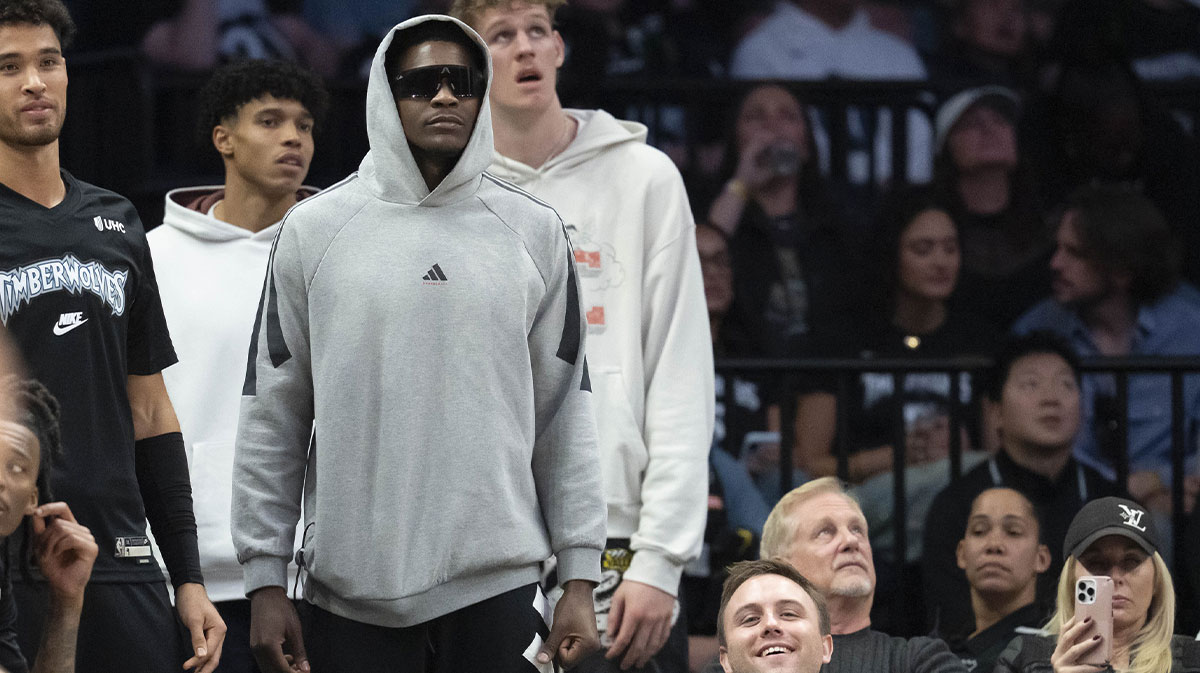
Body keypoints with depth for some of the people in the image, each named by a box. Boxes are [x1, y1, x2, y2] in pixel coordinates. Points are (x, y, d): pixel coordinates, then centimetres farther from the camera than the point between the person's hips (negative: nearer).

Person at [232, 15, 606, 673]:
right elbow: (271, 416, 6)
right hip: (351, 590, -1)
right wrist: (265, 579, 1)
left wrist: (580, 575, 3)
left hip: (496, 590, 1)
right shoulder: (314, 230, 5)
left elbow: (565, 416, 9)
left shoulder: (532, 232, 8)